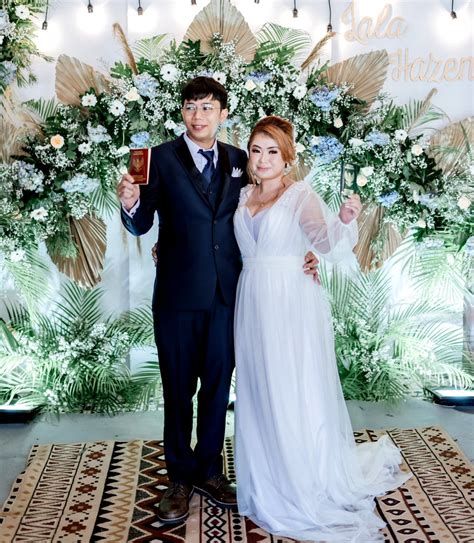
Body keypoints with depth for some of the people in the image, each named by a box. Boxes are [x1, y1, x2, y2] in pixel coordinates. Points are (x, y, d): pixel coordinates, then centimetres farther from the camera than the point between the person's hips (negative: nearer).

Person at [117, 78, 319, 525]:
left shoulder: (239, 161, 6)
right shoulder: (162, 159, -4)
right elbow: (142, 224, -9)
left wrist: (299, 254, -4)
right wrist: (130, 205, -32)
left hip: (227, 294, 3)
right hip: (177, 295, -3)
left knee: (217, 385, 13)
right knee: (178, 388, 9)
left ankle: (209, 470, 32)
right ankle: (180, 477, 27)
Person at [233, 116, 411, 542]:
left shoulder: (301, 195, -9)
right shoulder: (244, 196, 10)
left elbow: (328, 246, -20)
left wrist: (345, 220, -40)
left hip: (291, 303, -6)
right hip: (253, 303, 6)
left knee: (296, 395, 1)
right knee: (258, 396, 13)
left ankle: (310, 492, 20)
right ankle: (268, 486, 31)